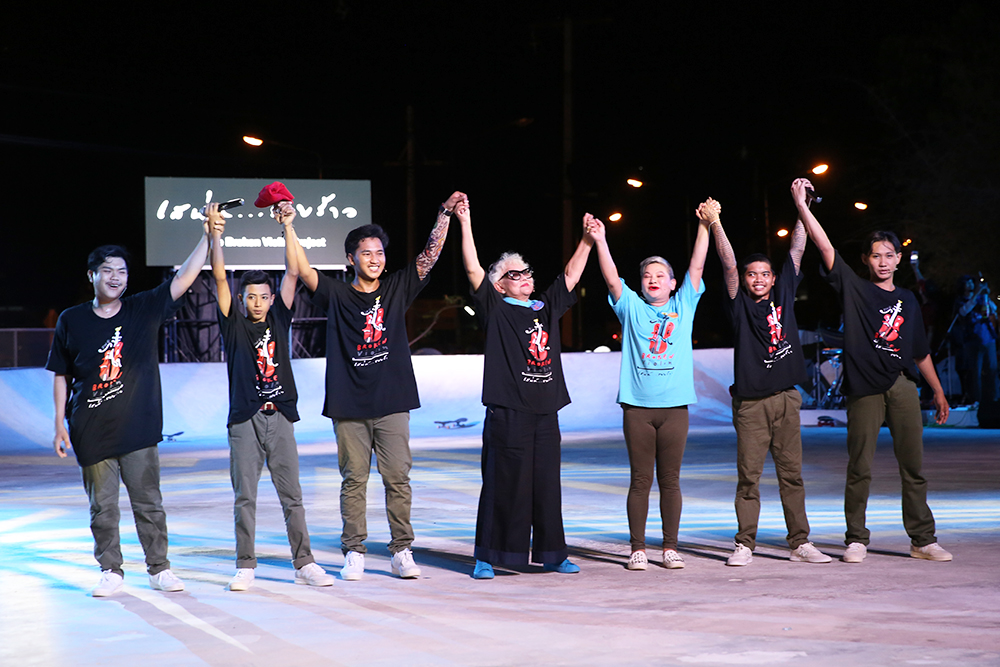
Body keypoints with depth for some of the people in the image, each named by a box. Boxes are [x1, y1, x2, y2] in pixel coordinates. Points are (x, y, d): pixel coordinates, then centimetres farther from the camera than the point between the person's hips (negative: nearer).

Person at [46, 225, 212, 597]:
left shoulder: (145, 310, 3)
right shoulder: (71, 322, 3)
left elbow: (184, 279, -5)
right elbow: (61, 376, 9)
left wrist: (208, 235, -15)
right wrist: (60, 425, 4)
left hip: (138, 429, 0)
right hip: (92, 433, 0)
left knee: (148, 503, 4)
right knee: (102, 506, 4)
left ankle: (159, 569, 13)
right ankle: (111, 572, 15)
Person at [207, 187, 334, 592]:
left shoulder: (279, 319, 9)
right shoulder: (233, 325, 5)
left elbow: (293, 273, 2)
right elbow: (220, 278, -5)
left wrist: (288, 227, -6)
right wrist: (215, 235, -17)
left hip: (280, 417, 1)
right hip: (244, 420, -1)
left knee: (292, 495, 3)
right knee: (245, 497, 2)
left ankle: (304, 564, 5)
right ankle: (245, 567, 8)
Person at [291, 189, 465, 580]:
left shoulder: (397, 289, 10)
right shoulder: (337, 296, 5)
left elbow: (430, 255, 4)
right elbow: (303, 271, -5)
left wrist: (445, 214, -6)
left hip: (392, 402, 1)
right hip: (349, 405, -1)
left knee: (398, 478, 0)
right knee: (354, 479, 2)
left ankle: (402, 551, 7)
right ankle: (354, 553, 8)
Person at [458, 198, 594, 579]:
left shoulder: (547, 307, 17)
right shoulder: (495, 310, 2)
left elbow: (571, 274, 22)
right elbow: (473, 269, -6)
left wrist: (588, 241, 15)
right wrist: (465, 224, -11)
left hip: (545, 410, 5)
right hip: (507, 411, -5)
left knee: (547, 484, 8)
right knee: (503, 483, -4)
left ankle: (552, 554, 16)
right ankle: (488, 557, 2)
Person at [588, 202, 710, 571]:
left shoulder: (684, 306, 13)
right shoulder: (632, 308, 10)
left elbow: (697, 266, 6)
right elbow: (612, 279, -2)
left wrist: (705, 226, -2)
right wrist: (600, 241, -14)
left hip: (674, 406, 1)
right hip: (637, 406, -1)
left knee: (670, 481, 5)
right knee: (640, 481, 2)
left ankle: (670, 547, 11)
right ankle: (637, 549, 6)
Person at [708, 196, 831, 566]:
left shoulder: (784, 295, 11)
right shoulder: (740, 303, 3)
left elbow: (797, 252, 10)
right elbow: (728, 264, -7)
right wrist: (715, 224, -16)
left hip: (785, 398, 3)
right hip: (750, 401, -3)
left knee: (792, 474, 5)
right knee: (748, 476, 0)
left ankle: (800, 544, 9)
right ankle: (744, 546, 5)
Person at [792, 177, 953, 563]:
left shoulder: (907, 300, 17)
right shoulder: (854, 289, 6)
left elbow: (920, 351, 22)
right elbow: (825, 247, -4)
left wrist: (938, 391, 20)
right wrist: (801, 206, -13)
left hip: (902, 386, 3)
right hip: (864, 389, -3)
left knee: (913, 465, 2)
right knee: (859, 468, -1)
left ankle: (923, 540, 8)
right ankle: (857, 540, 8)